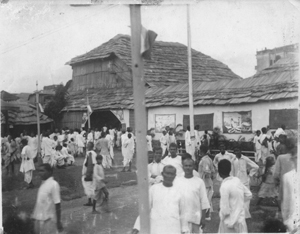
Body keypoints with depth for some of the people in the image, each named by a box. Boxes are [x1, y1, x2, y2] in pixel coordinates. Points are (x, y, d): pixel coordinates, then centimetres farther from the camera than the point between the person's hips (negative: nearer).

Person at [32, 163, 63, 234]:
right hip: (39, 218, 8)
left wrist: (58, 222, -16)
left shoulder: (53, 184, -17)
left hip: (48, 219, -8)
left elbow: (57, 205, -17)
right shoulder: (43, 183, 7)